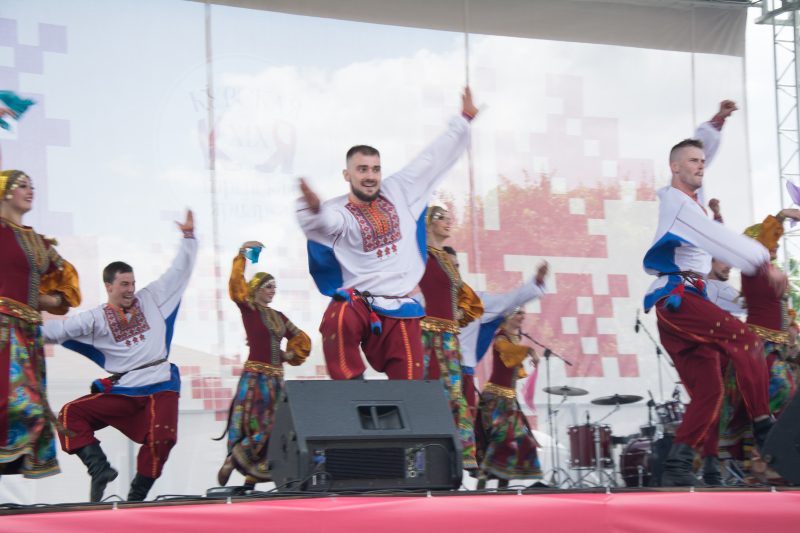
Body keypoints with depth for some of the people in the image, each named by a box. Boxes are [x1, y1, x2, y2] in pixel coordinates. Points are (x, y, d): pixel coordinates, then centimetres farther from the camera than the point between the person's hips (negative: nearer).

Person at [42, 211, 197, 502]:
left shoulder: (150, 299, 9)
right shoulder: (95, 319, 4)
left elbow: (179, 271, 13)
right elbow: (56, 330, -1)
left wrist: (187, 237, 7)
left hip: (161, 387, -1)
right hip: (121, 391, 1)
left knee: (161, 437, -24)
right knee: (71, 414, -15)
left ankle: (137, 493, -4)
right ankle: (100, 469, -21)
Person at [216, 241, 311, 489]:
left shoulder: (278, 316, 16)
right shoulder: (249, 309, -1)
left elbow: (302, 339, 27)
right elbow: (236, 284, -16)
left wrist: (291, 355, 13)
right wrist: (242, 254, -15)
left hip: (276, 378, 6)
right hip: (255, 376, -6)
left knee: (270, 427, 2)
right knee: (251, 424, -16)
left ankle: (251, 477, 4)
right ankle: (231, 461, -6)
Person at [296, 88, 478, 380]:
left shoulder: (397, 191, 9)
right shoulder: (338, 212, -5)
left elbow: (433, 159, 15)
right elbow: (323, 222, -28)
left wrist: (463, 120, 18)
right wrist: (313, 210, -52)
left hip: (399, 311, 4)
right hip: (357, 301, -3)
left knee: (409, 384, -4)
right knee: (339, 322, -38)